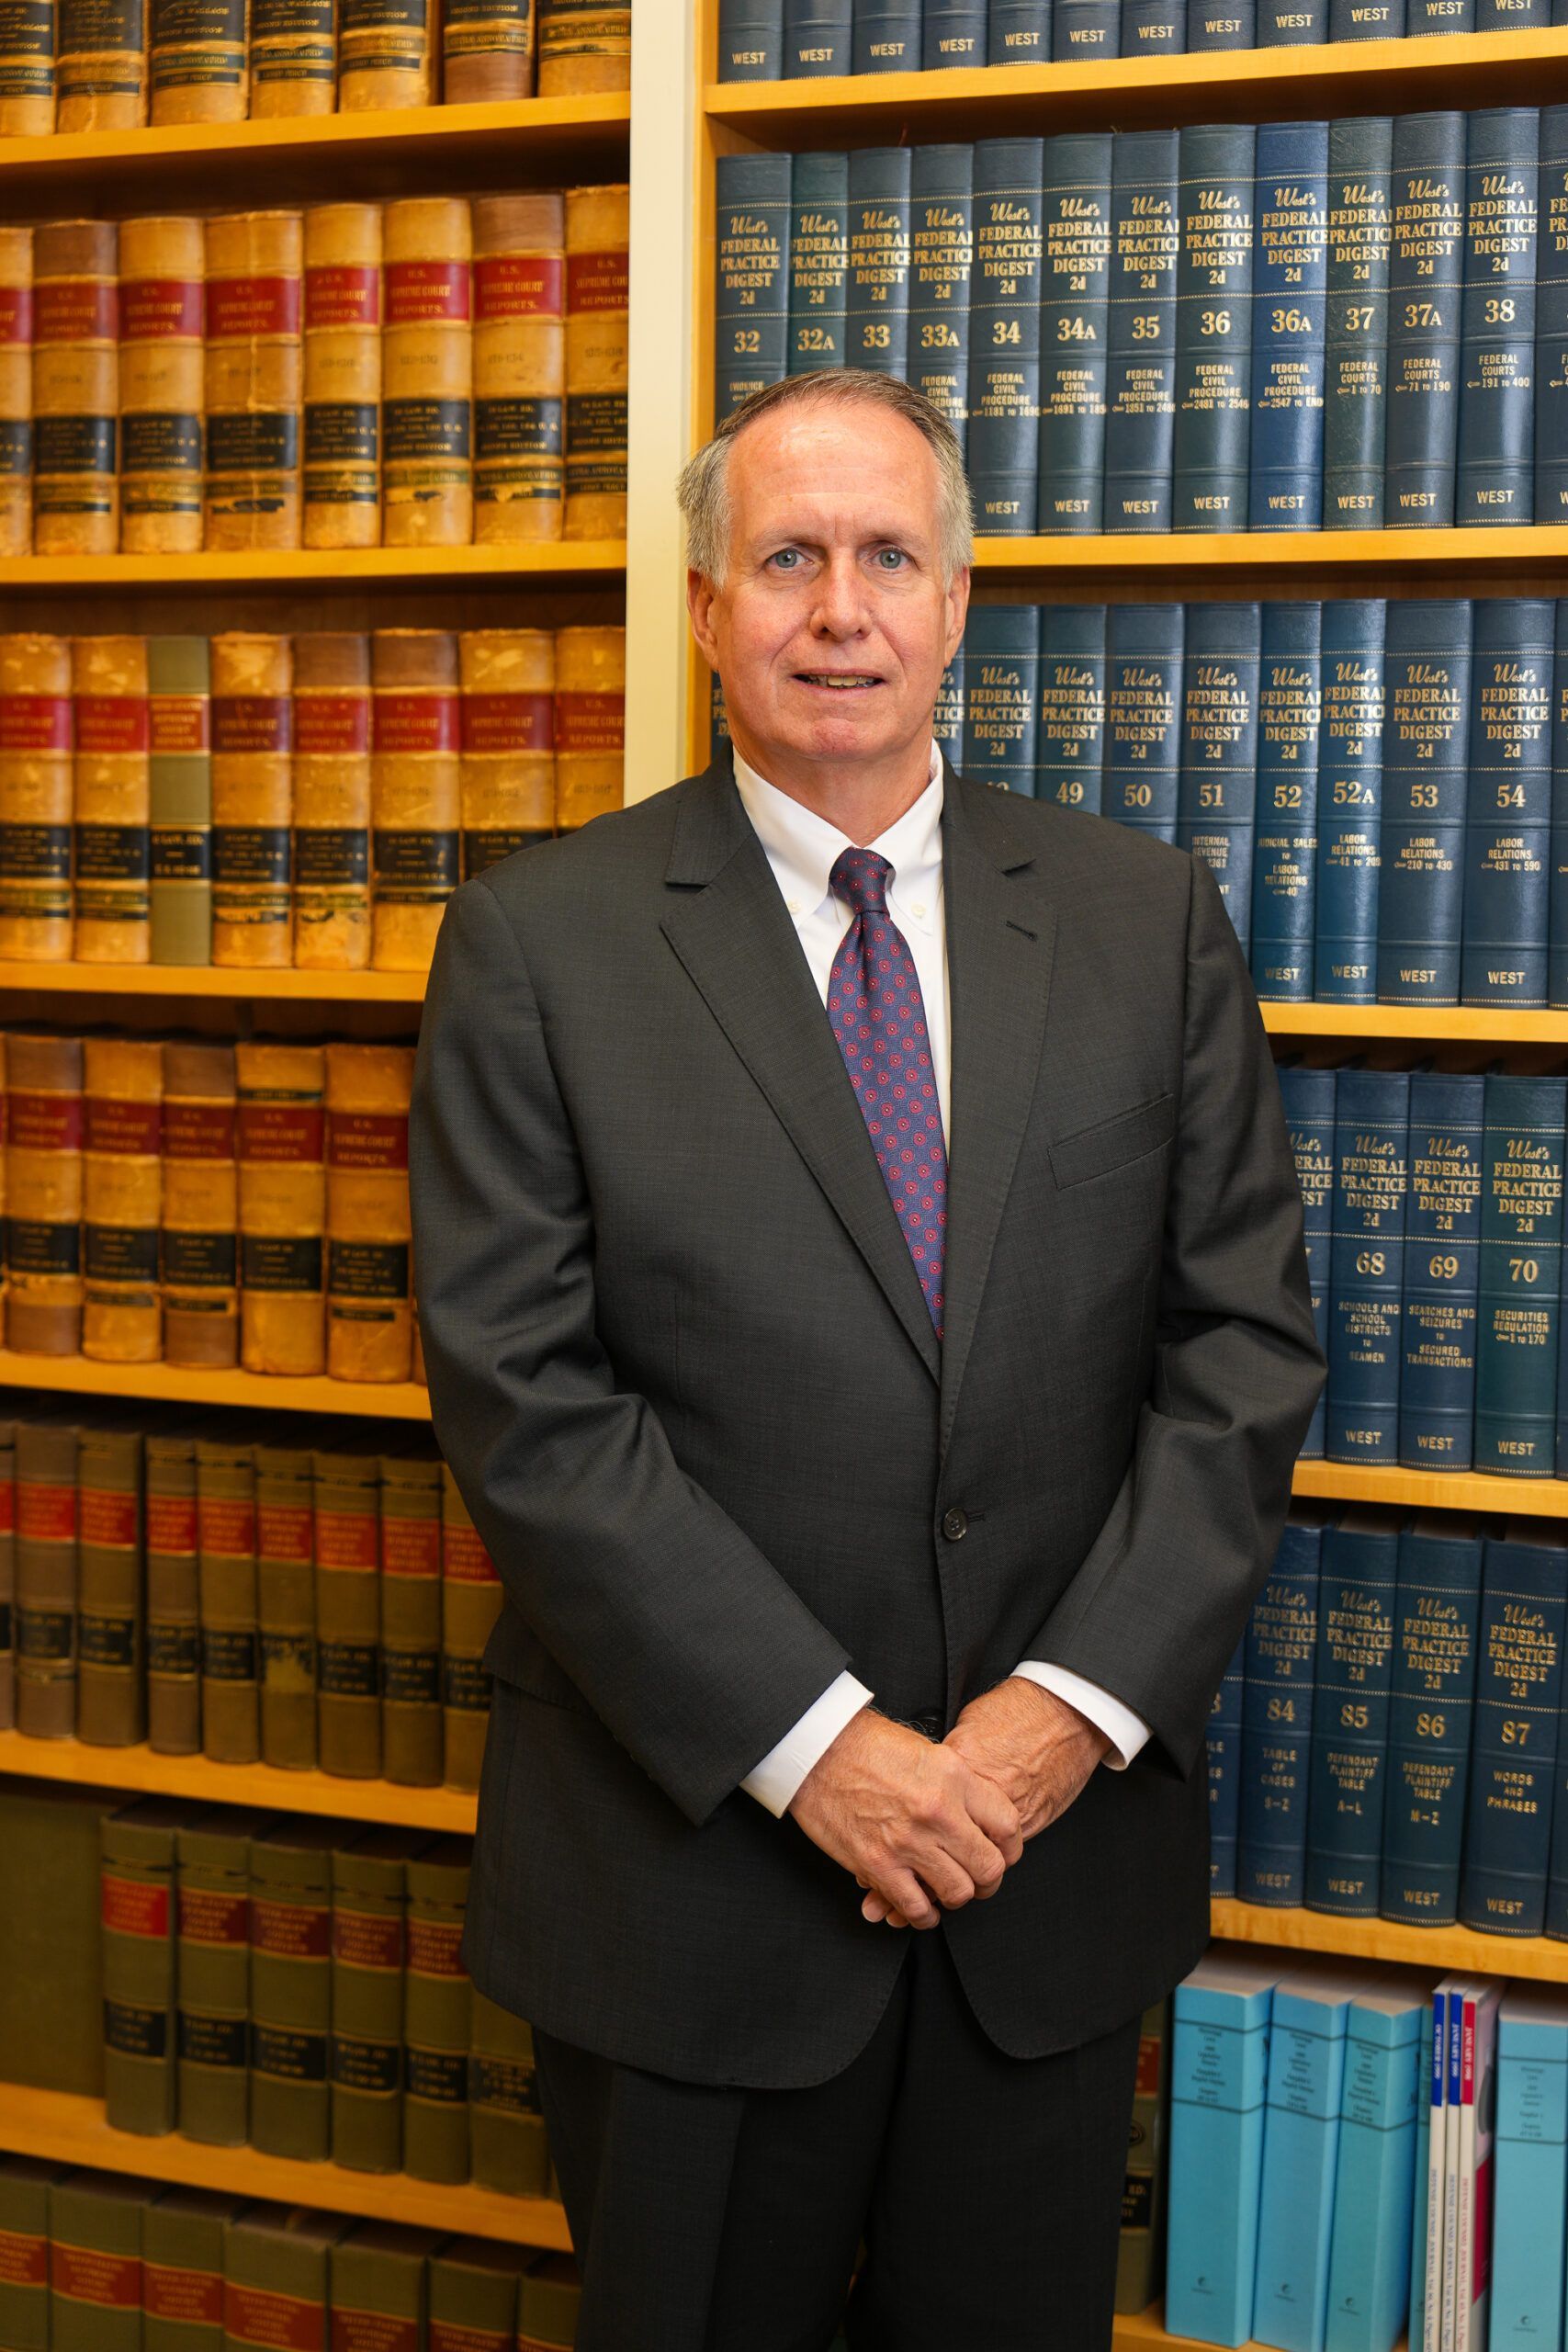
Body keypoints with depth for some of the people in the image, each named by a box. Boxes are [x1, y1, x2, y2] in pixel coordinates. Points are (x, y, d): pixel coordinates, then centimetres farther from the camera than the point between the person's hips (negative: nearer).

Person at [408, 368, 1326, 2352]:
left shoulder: (1146, 921, 2)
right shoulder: (540, 945, -6)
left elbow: (1244, 1339, 0)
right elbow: (522, 1395, -11)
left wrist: (1080, 1702, -11)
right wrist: (812, 1741, -16)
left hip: (1062, 1834, 2)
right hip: (693, 1855, -2)